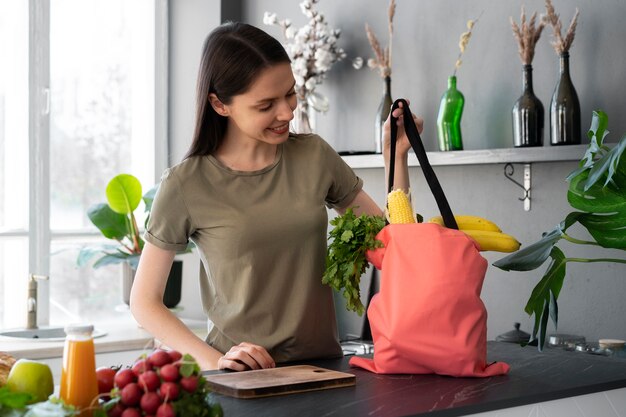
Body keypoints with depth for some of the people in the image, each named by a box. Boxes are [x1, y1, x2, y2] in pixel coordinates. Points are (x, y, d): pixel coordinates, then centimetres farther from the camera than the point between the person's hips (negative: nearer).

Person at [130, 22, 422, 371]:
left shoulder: (313, 156, 7)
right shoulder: (186, 185, -4)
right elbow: (145, 302, 1)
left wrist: (397, 155, 2)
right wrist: (215, 362, -12)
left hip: (323, 365, 3)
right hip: (240, 375, -3)